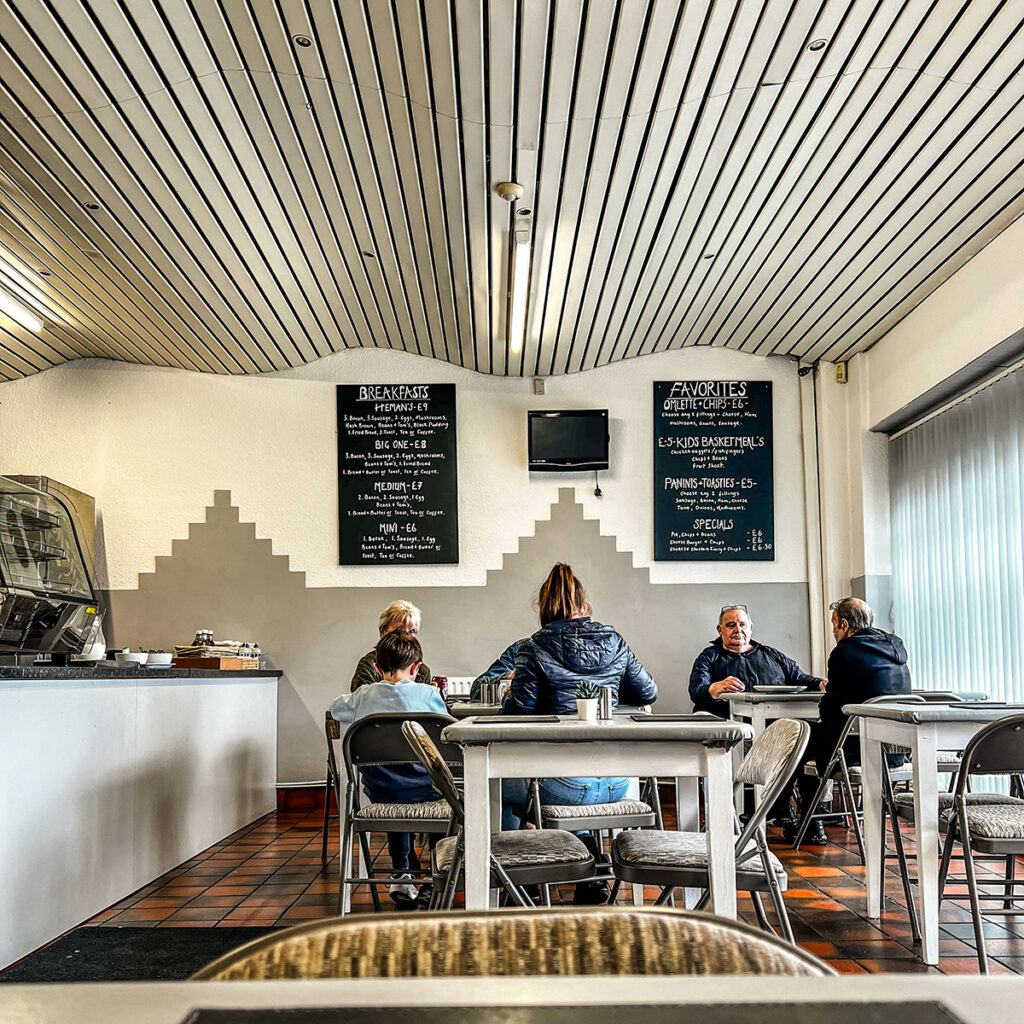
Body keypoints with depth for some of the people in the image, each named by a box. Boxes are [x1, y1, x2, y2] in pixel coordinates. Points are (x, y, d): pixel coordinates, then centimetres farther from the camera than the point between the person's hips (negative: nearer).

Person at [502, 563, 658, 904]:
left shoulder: (534, 648, -8)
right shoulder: (615, 642, 5)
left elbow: (519, 711, -10)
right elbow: (648, 693, 15)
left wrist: (510, 693, 12)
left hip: (566, 784, -5)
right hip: (617, 783, 5)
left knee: (497, 786, 23)